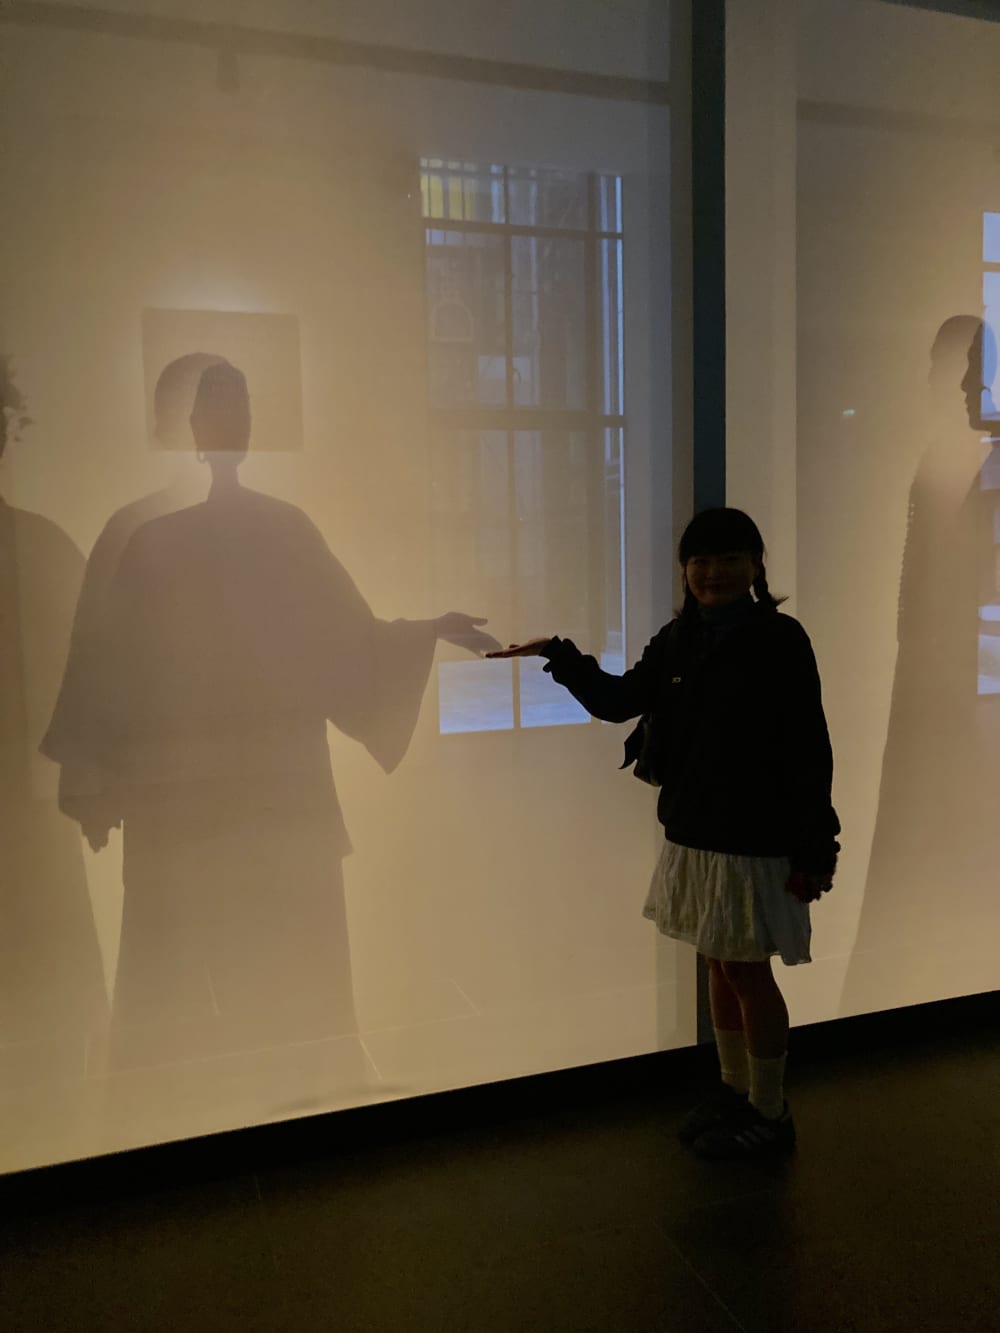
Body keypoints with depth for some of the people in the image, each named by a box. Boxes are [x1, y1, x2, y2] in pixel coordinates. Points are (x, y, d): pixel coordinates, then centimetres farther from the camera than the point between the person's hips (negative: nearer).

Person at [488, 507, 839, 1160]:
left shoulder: (780, 640, -13)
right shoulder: (678, 639, 5)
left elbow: (812, 752, -13)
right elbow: (620, 700, 15)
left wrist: (814, 847, -14)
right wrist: (561, 656, 4)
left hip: (754, 838, -6)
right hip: (692, 834, 6)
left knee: (748, 972, 5)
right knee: (719, 967, 17)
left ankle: (770, 1115, 24)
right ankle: (737, 1092, 35)